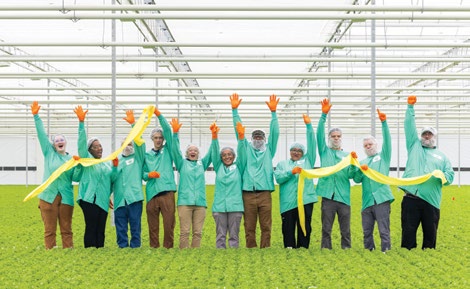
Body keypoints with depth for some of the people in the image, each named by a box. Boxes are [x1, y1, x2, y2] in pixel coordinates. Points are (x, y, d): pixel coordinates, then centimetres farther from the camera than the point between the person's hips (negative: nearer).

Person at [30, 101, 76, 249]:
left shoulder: (72, 158, 12)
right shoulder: (49, 153, 9)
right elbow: (42, 134, 4)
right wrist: (36, 116, -1)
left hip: (66, 197, 1)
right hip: (48, 196, -1)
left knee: (66, 229, 4)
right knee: (49, 229, 0)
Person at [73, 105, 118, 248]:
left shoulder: (106, 164, 22)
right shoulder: (87, 159, 7)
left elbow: (112, 179, 13)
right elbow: (81, 142, -5)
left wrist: (115, 167, -2)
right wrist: (81, 122, -14)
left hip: (103, 201, 5)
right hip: (89, 199, -5)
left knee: (101, 229, 4)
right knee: (91, 228, -10)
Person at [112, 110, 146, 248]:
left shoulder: (138, 157, 12)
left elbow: (139, 142, -3)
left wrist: (133, 123, -10)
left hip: (134, 197, -2)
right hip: (119, 199, 2)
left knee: (135, 227, -1)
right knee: (120, 229, 3)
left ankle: (135, 248, 3)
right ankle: (122, 248, 8)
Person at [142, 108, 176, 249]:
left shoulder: (167, 150, 12)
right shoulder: (146, 155, 16)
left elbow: (168, 131, 1)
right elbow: (142, 174, 12)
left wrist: (159, 115, -6)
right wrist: (148, 175, -10)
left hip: (167, 191, -1)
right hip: (151, 192, 2)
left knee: (169, 222, -5)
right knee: (152, 224, 3)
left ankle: (168, 247, 2)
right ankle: (153, 248, 10)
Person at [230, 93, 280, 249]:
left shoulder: (269, 150, 14)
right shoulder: (246, 149, 15)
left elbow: (275, 133, 4)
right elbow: (239, 131, 9)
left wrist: (273, 112, -6)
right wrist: (235, 110, 1)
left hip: (265, 193, 0)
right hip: (248, 193, 0)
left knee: (266, 226, 1)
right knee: (249, 227, 1)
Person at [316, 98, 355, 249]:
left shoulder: (347, 155, 14)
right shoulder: (324, 151, 13)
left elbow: (351, 175, 2)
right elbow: (319, 134, -2)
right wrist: (324, 115, -13)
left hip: (344, 196, 1)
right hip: (328, 195, -1)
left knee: (345, 229, 3)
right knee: (326, 229, 1)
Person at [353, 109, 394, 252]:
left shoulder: (383, 156, 13)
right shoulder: (362, 162, 23)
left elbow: (387, 140, -2)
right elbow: (356, 179, 11)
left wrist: (384, 122, -13)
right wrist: (361, 170, -10)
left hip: (381, 198, -4)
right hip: (367, 201, 4)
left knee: (384, 230, -9)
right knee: (367, 231, 6)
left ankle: (386, 252, -8)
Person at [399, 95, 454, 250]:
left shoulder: (442, 156, 19)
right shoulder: (414, 146, 18)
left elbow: (450, 176, 10)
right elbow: (409, 127, 10)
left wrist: (442, 176, -12)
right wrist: (410, 107, 4)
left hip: (431, 201, 1)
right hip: (411, 198, -1)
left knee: (430, 234, 3)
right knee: (408, 233, -3)